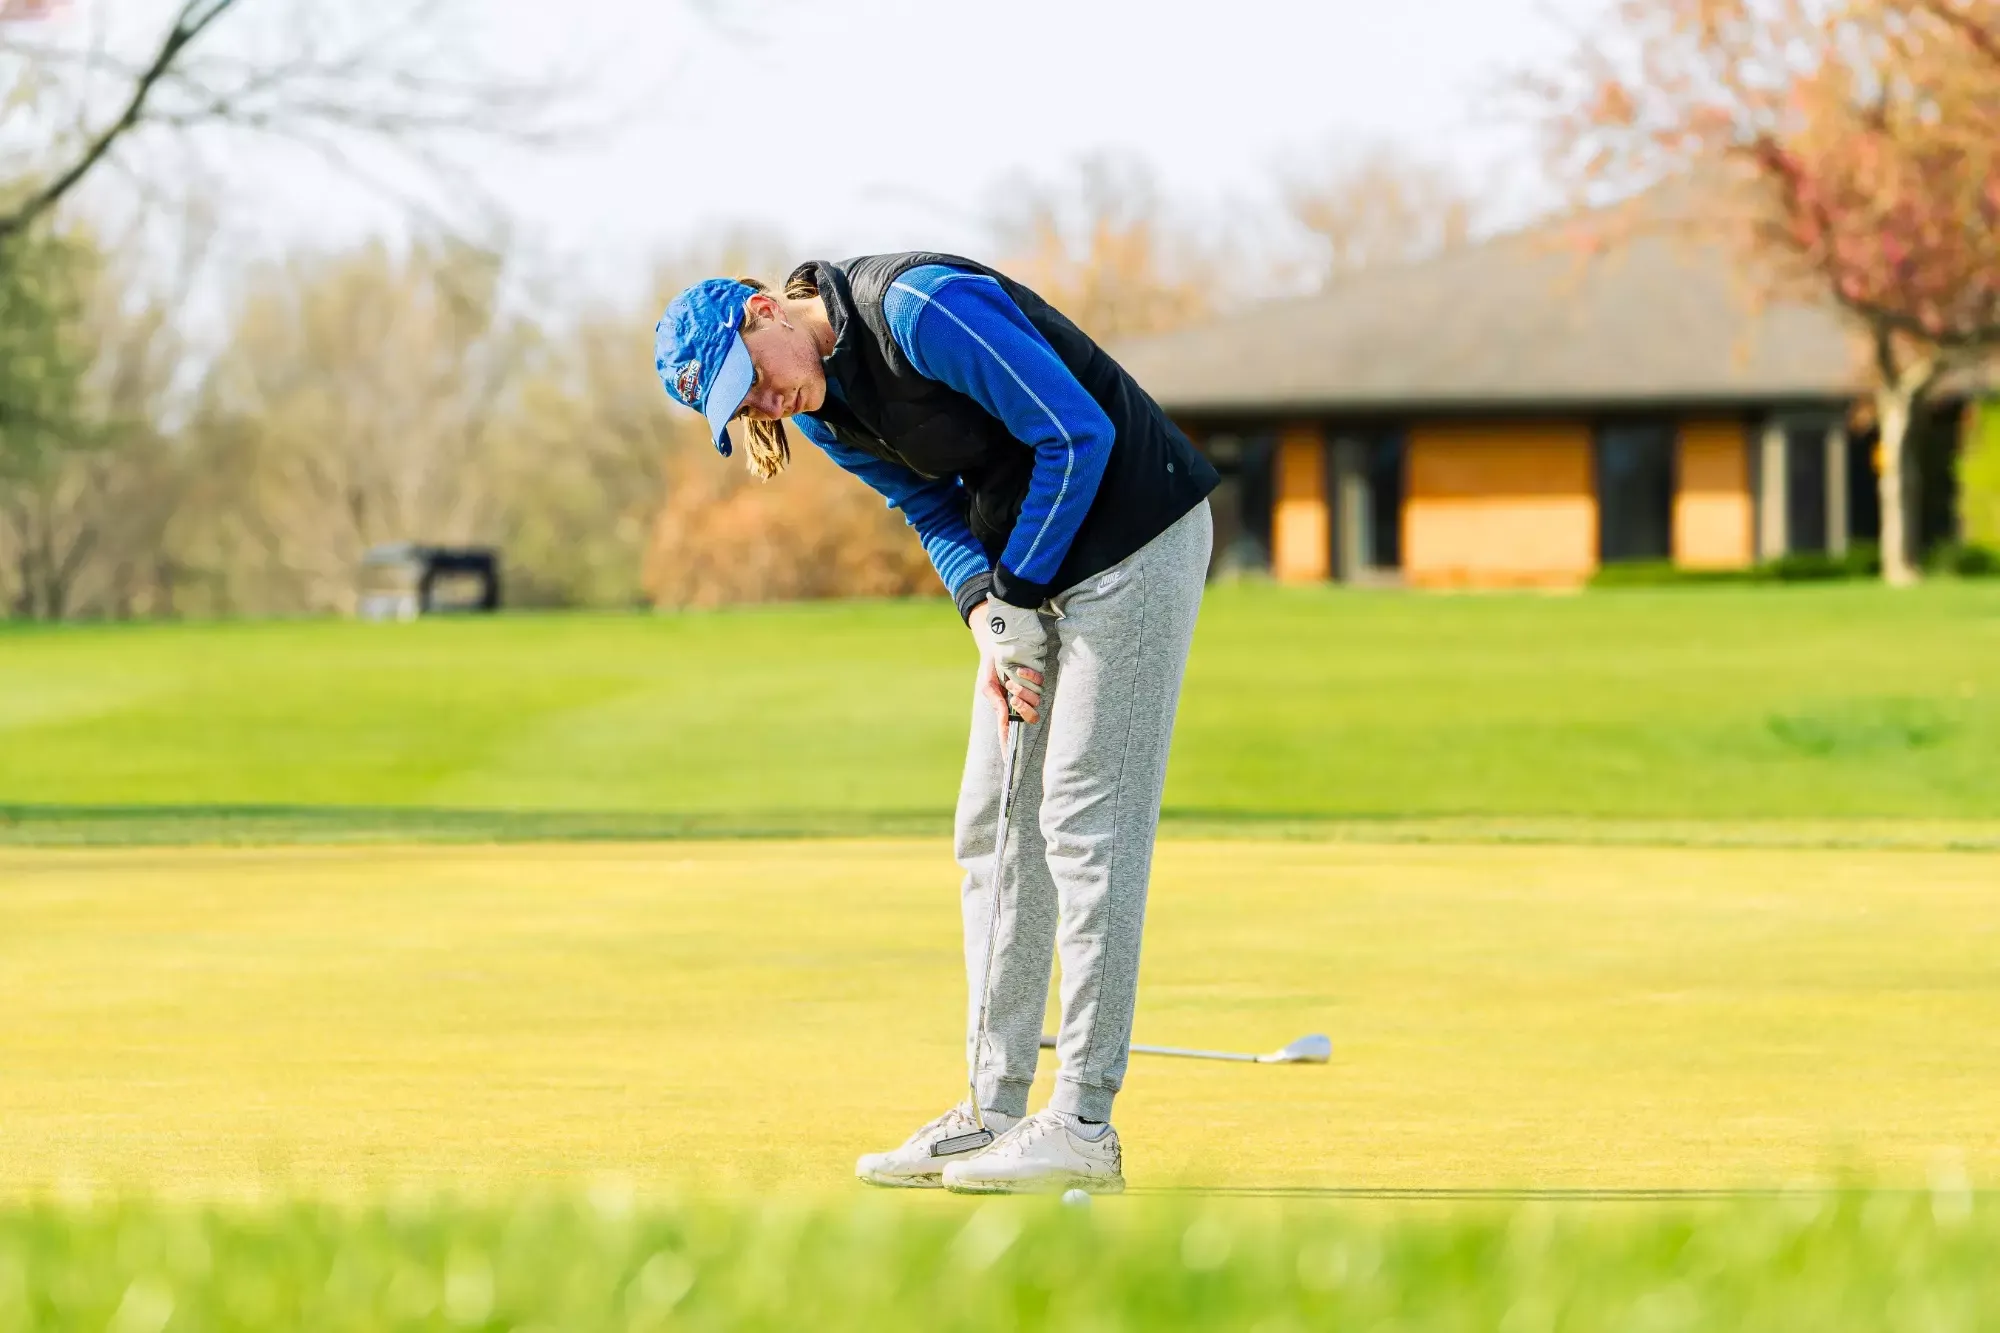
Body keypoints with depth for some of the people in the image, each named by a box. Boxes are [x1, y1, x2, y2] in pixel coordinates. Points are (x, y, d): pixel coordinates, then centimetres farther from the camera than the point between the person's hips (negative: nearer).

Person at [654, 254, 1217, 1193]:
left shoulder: (922, 308, -24)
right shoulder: (821, 411, 3)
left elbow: (1078, 434, -23)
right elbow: (940, 515, 9)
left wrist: (1016, 595, -16)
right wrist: (990, 627, -9)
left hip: (1133, 536, -9)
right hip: (1029, 573, 9)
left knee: (1085, 819, -11)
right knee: (992, 828, 7)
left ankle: (1083, 1126, -10)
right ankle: (995, 1109, 11)